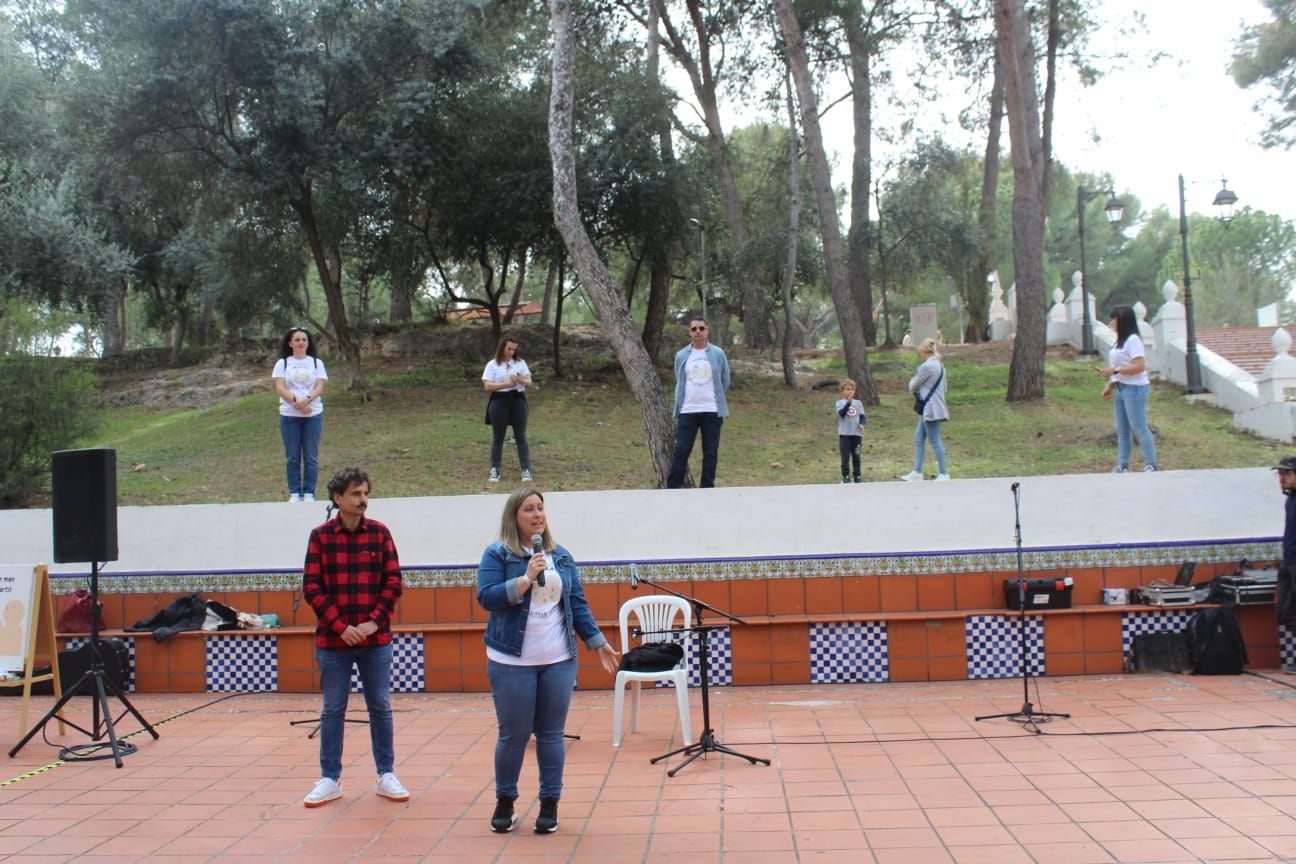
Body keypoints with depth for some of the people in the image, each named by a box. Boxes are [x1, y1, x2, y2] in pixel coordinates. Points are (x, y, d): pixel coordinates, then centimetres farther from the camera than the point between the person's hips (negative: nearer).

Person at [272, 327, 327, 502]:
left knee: (311, 456, 0)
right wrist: (295, 401, -19)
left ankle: (309, 493, 6)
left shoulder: (317, 363, 9)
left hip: (313, 414, 0)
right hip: (289, 415, 0)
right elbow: (279, 388, -3)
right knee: (293, 457, 2)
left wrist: (307, 400, -20)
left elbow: (319, 387, -1)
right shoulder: (282, 363, 6)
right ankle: (294, 493, 9)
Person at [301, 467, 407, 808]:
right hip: (333, 639, -1)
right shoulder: (320, 535, -2)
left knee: (381, 707, 9)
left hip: (376, 639, 1)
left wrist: (374, 621, -11)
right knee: (333, 710, 9)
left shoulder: (379, 532, 1)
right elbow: (312, 588, -4)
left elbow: (393, 581, 0)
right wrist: (341, 626, -12)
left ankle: (386, 775, 20)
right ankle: (329, 779, 19)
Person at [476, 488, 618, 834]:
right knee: (513, 735, 3)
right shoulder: (496, 554, -2)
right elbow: (486, 598, -12)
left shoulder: (562, 556, 11)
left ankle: (550, 803, 18)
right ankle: (505, 802, 21)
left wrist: (598, 642, 9)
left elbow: (578, 604, 13)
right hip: (512, 662, -3)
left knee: (552, 734, 6)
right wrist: (526, 578, -20)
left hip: (559, 661, 3)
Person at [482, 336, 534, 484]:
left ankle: (526, 470, 5)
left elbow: (529, 383, 5)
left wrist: (521, 380, -18)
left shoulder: (520, 363, 7)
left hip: (518, 400, 2)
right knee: (497, 438, 5)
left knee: (521, 437, 2)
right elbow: (487, 386, -7)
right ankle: (494, 470, 10)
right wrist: (506, 384, -20)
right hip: (499, 401, -2)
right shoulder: (492, 365, 0)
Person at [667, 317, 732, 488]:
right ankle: (672, 488, 3)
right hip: (687, 411, 0)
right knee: (681, 450, -2)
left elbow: (725, 381, 11)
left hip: (712, 411, 0)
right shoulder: (681, 355, 3)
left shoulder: (718, 354, 1)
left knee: (711, 452, 5)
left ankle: (707, 489, 14)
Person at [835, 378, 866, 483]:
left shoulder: (858, 403, 8)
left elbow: (862, 416, 7)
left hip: (857, 433, 3)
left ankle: (857, 476, 16)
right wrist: (849, 402, -29)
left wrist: (862, 424, -14)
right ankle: (846, 477, 5)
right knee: (845, 457, -2)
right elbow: (842, 413, -18)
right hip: (844, 434, -3)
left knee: (856, 456, 9)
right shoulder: (840, 403, -1)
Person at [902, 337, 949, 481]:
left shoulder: (926, 367, -16)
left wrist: (912, 380, 13)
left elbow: (913, 387, -9)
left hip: (930, 409, -10)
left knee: (935, 441, -5)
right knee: (919, 438, 13)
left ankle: (944, 473, -1)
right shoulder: (940, 365, 14)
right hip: (929, 409, 10)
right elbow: (945, 387, 21)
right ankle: (917, 472, 16)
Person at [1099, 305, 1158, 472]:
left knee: (1139, 427, -8)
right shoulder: (1120, 341, 16)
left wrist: (1114, 370, -22)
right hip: (1121, 389, 10)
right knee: (1122, 430, 11)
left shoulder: (1133, 340, -13)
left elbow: (1139, 366, -21)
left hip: (1134, 389, -10)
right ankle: (1122, 465, 16)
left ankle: (1150, 465, -3)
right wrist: (1110, 386, 15)